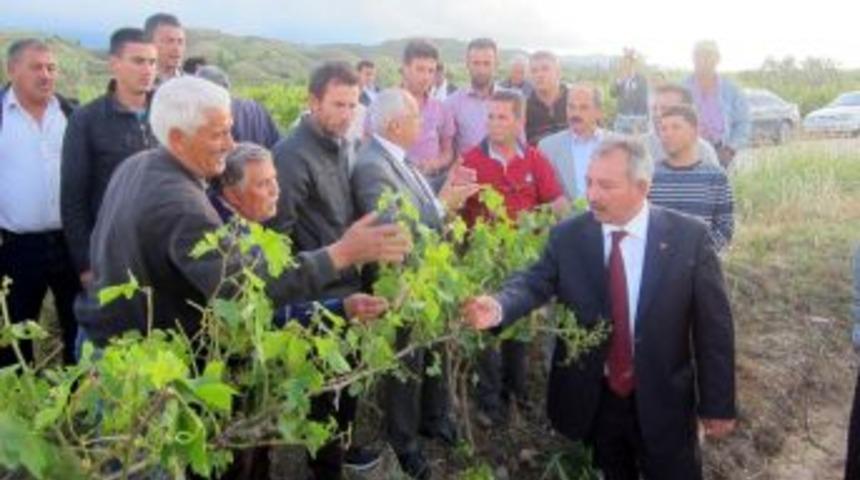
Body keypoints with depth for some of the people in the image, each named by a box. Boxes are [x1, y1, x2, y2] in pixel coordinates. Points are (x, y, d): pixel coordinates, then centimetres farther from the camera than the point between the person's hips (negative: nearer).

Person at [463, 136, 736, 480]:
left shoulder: (688, 237, -11)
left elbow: (713, 326, -7)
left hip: (663, 402, -1)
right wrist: (499, 306, -39)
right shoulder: (567, 236, -5)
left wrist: (718, 405, -4)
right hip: (594, 400, 2)